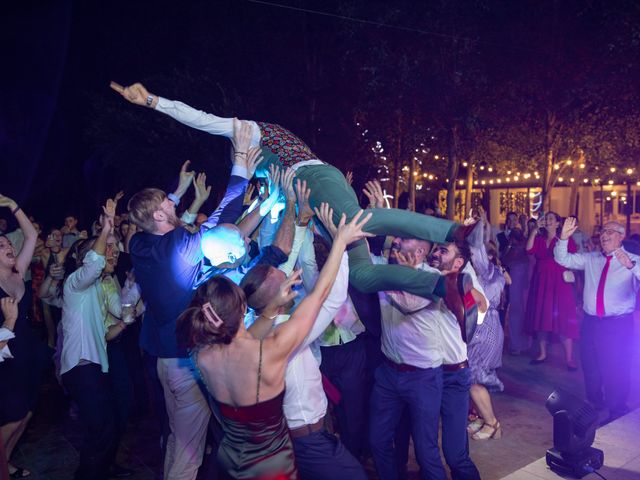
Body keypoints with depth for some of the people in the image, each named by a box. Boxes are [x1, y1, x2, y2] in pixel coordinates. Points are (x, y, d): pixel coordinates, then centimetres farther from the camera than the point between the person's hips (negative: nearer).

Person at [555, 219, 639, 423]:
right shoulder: (590, 259, 9)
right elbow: (563, 259, 3)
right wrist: (564, 237, -11)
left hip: (618, 324, -5)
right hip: (590, 322, 5)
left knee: (615, 371, 3)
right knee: (590, 368, 17)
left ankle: (616, 413, 24)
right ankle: (594, 406, 37)